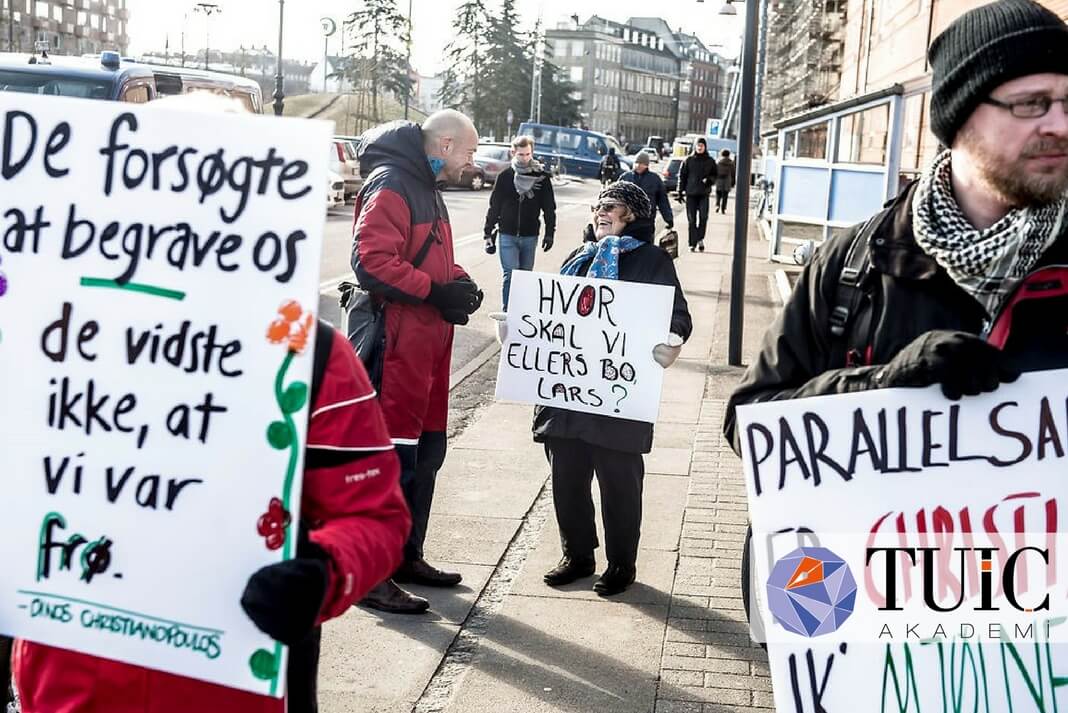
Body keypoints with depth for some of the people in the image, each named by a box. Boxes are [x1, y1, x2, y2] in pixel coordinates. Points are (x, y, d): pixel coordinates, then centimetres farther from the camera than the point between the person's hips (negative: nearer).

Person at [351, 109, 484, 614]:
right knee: (392, 457, -6)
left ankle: (407, 557, 29)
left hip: (428, 343, 10)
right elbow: (371, 260, -24)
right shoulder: (391, 184, -13)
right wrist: (435, 292, -20)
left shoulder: (426, 186, 19)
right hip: (397, 344, -10)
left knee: (426, 452, 16)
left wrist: (458, 281, 7)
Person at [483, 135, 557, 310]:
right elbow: (494, 207, 4)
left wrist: (550, 233, 2)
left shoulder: (542, 177, 0)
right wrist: (489, 234, 1)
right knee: (510, 275, -8)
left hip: (530, 236, 1)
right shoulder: (505, 176, -1)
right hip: (508, 235, -1)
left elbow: (549, 208, 6)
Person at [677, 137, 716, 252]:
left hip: (704, 193, 0)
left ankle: (700, 239, 2)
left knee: (703, 216, -14)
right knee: (691, 219, 2)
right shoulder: (688, 160, 5)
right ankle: (692, 243, 6)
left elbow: (715, 174, 14)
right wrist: (680, 191, 1)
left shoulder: (710, 161, 6)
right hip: (691, 193, 0)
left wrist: (710, 180, -8)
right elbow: (682, 176, 7)